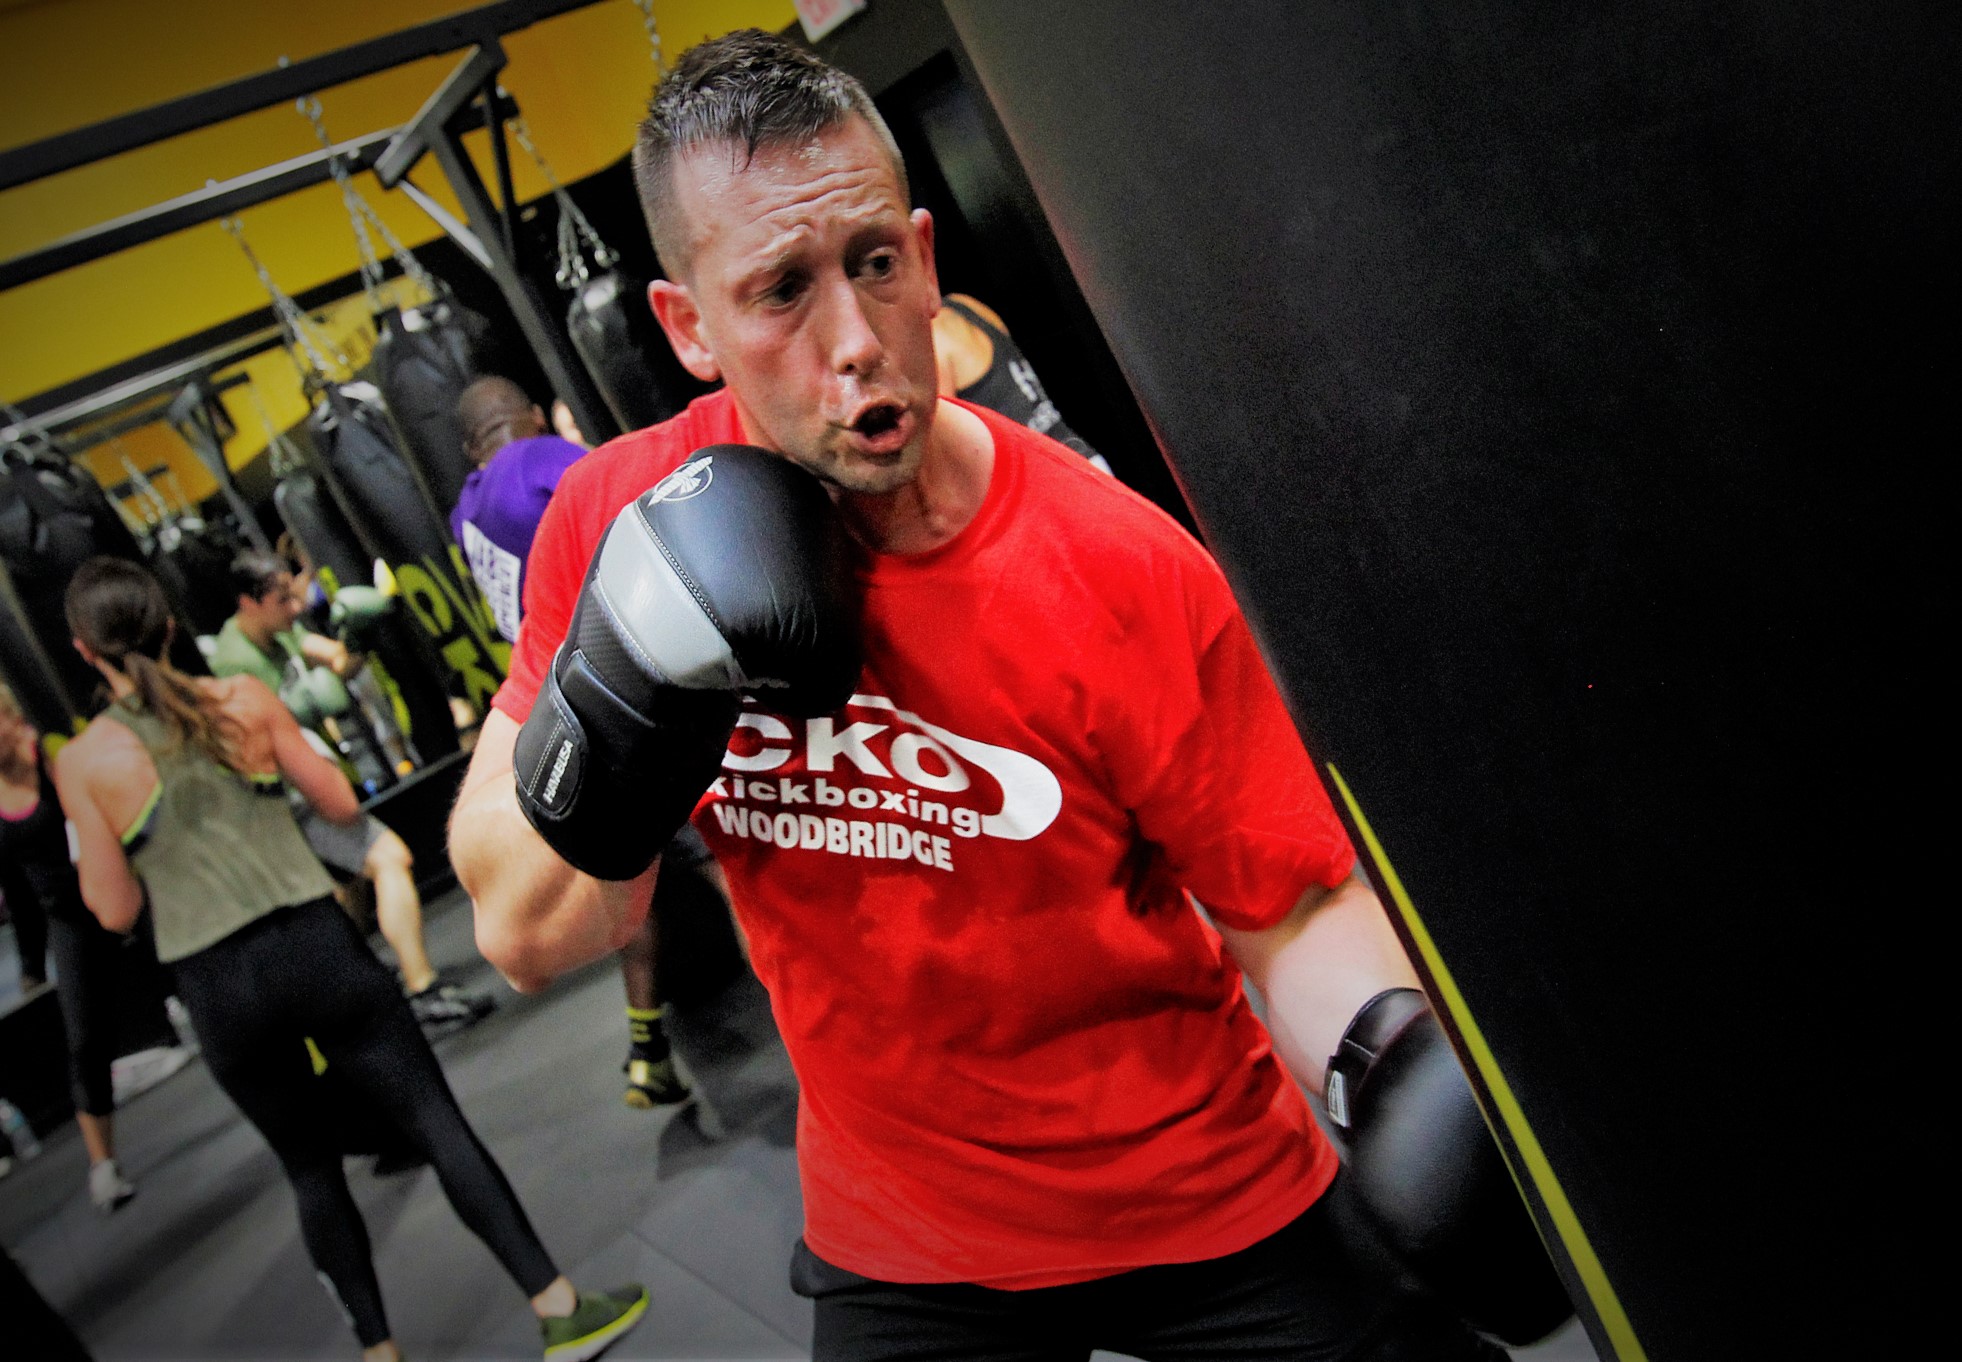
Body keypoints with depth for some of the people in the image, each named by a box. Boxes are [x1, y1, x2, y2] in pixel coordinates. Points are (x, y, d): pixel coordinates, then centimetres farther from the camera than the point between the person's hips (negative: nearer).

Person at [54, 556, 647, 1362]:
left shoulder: (82, 764, -3)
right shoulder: (245, 699, -3)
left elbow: (116, 911, -1)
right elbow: (341, 804, 4)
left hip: (218, 992, 1)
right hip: (315, 946, 0)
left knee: (309, 1166, 20)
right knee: (437, 1121, 5)